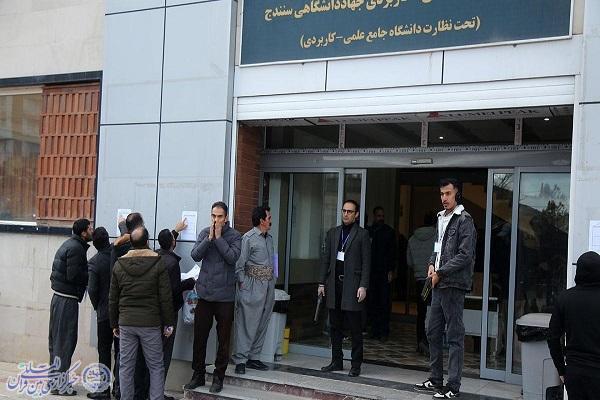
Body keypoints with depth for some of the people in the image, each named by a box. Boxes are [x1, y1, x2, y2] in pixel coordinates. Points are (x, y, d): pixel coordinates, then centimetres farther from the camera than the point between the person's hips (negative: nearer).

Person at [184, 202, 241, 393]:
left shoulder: (234, 236, -3)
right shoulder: (205, 233, 5)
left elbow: (232, 257, -17)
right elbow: (195, 255, -4)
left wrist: (218, 237, -14)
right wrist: (209, 238, -13)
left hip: (225, 296, -2)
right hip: (204, 293, 3)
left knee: (223, 339, 6)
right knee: (199, 337, 8)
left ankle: (219, 376, 18)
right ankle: (198, 374, 22)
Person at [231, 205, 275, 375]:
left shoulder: (269, 238, 15)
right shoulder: (248, 238, -8)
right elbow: (239, 264, -10)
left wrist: (272, 281, 12)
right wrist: (243, 284, -11)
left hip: (268, 285, 8)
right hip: (253, 285, -8)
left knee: (262, 323, 11)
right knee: (247, 323, -6)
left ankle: (253, 357, 19)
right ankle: (240, 360, -1)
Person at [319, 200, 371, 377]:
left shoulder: (362, 234, 0)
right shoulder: (332, 233, 14)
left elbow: (366, 262, -4)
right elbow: (325, 259, 14)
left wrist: (363, 286, -11)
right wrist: (322, 283, 8)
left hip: (352, 285, -5)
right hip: (334, 284, 5)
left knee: (355, 328, -1)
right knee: (335, 327, 10)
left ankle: (356, 365, 6)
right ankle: (336, 361, 20)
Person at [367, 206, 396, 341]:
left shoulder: (389, 231, 6)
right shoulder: (368, 231, 10)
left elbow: (392, 252, 2)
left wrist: (391, 270, -6)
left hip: (384, 272, -2)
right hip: (371, 271, 2)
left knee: (385, 302, -4)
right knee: (372, 302, 1)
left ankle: (384, 331, -1)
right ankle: (375, 330, 7)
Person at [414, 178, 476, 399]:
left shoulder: (464, 221, -10)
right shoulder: (441, 218, 16)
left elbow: (464, 255, -16)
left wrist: (440, 272, -14)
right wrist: (432, 264, 5)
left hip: (454, 285, -9)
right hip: (438, 284, 9)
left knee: (454, 335, -3)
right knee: (433, 331, 14)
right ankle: (435, 380, 25)